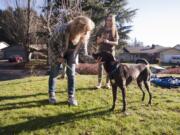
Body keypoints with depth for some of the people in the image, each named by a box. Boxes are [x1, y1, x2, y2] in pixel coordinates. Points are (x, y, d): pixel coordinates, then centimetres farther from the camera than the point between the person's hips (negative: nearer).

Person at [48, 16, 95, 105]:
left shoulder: (85, 36, -26)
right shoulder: (63, 31, -39)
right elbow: (51, 43, -21)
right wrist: (58, 57, -20)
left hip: (71, 53, 3)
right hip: (57, 51, -3)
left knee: (71, 74, -1)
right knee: (54, 72, 5)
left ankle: (71, 97, 10)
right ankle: (51, 95, 23)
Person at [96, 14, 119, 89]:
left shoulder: (114, 30, 2)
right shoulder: (101, 29, 4)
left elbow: (116, 43, -4)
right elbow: (97, 41, 5)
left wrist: (108, 41, -21)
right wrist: (101, 39, -18)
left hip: (110, 51, 0)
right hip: (101, 50, 1)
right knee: (100, 66, -5)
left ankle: (108, 83, 10)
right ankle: (99, 83, 1)